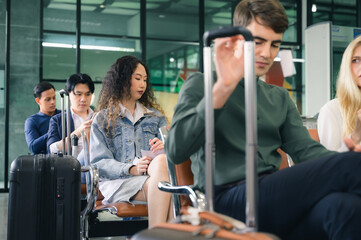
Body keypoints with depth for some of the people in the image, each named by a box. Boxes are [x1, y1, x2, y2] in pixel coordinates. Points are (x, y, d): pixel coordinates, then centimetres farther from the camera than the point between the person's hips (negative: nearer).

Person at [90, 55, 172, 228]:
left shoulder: (155, 116, 27)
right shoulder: (102, 120, 16)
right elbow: (99, 163, 4)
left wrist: (164, 148, -8)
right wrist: (132, 169, -15)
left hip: (154, 175, 3)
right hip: (117, 182, -2)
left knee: (161, 160, -37)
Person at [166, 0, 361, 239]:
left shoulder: (280, 97, 26)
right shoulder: (200, 85, 8)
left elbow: (306, 149, 12)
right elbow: (176, 151, -9)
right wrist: (223, 88, -18)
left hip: (278, 201, 5)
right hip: (227, 200, -5)